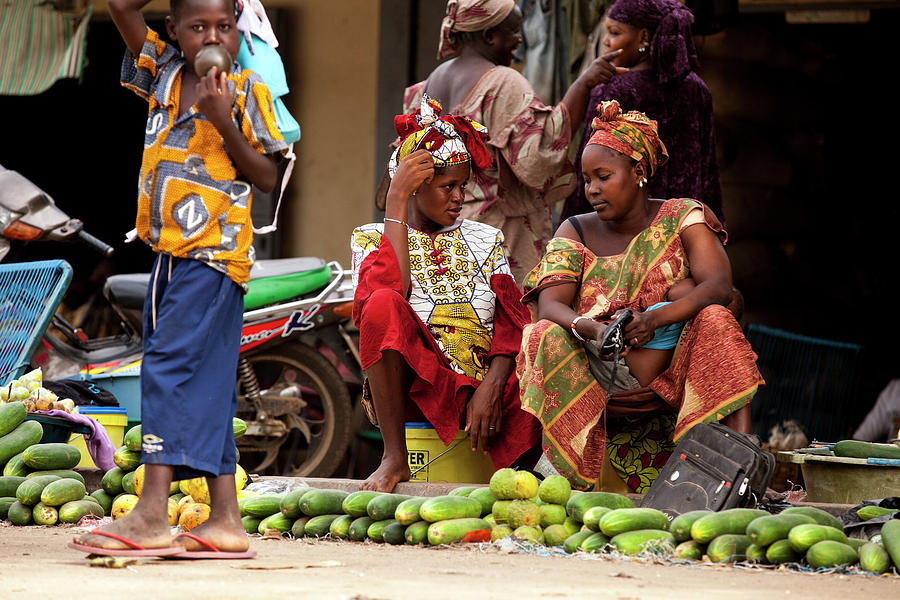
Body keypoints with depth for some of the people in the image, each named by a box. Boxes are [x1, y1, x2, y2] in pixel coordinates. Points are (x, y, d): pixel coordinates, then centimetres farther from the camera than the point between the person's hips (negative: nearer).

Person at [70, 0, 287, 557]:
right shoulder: (165, 75, 12)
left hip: (216, 251, -7)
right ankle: (225, 519, 10)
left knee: (173, 364, -16)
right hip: (171, 252, 7)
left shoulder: (246, 91, -2)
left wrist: (223, 120, -15)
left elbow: (267, 177, -5)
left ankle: (152, 515, -21)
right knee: (203, 383, 7)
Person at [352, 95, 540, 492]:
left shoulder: (485, 240, 19)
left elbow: (511, 324, 5)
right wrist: (396, 202, -8)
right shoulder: (371, 237, 12)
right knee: (384, 306, -33)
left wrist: (492, 386, -15)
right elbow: (388, 292, -12)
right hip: (409, 389, -1)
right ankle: (394, 458, -25)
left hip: (479, 387, 1)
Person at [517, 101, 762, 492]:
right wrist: (592, 330, -30)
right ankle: (561, 465, -36)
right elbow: (549, 305, -8)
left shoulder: (682, 218, 4)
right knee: (548, 336, -26)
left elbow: (719, 286, -13)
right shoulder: (576, 232, 8)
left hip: (668, 383, -1)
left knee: (712, 318, -26)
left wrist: (655, 318, -29)